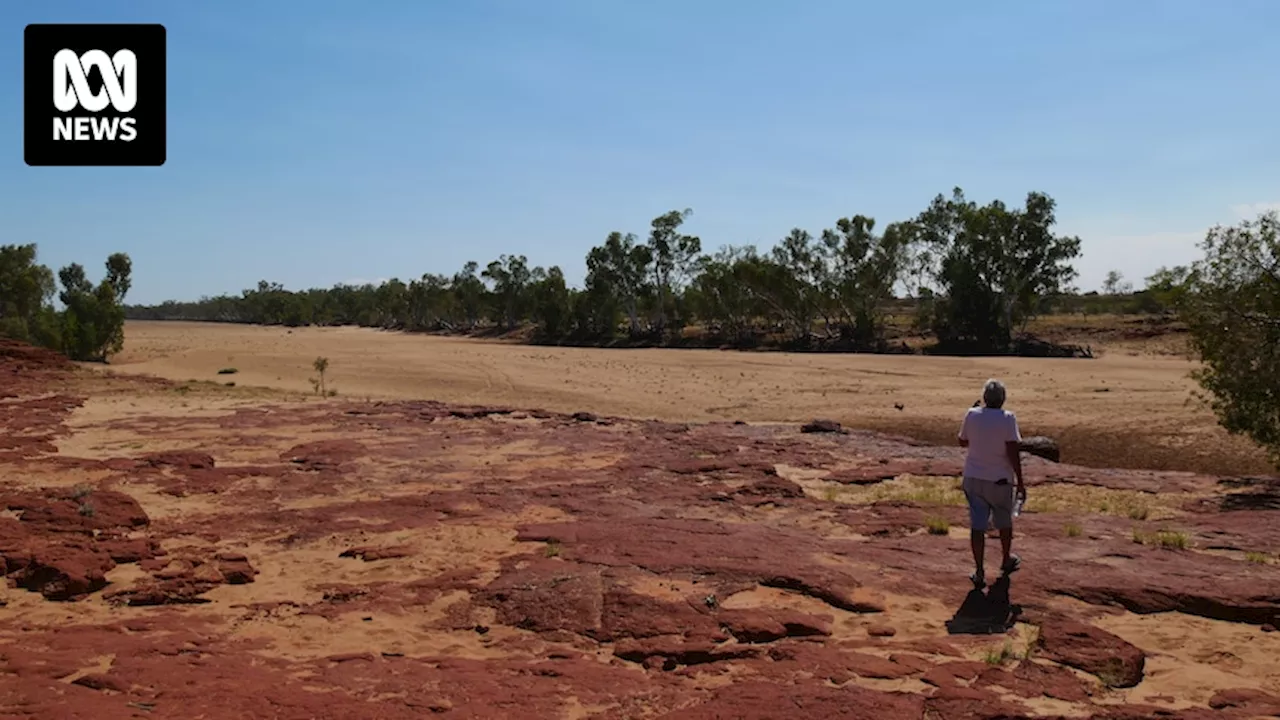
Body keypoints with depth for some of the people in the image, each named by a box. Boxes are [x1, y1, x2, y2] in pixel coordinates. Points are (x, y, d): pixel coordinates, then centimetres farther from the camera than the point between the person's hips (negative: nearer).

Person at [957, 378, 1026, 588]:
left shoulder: (972, 415, -5)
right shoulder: (1007, 418, -14)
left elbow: (963, 442, 11)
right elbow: (1012, 452, -18)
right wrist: (1020, 482, -12)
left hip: (973, 478, 2)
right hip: (1000, 479, -2)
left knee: (977, 525, 3)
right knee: (1004, 521, 21)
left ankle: (979, 573, 0)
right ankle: (1007, 560, 41)